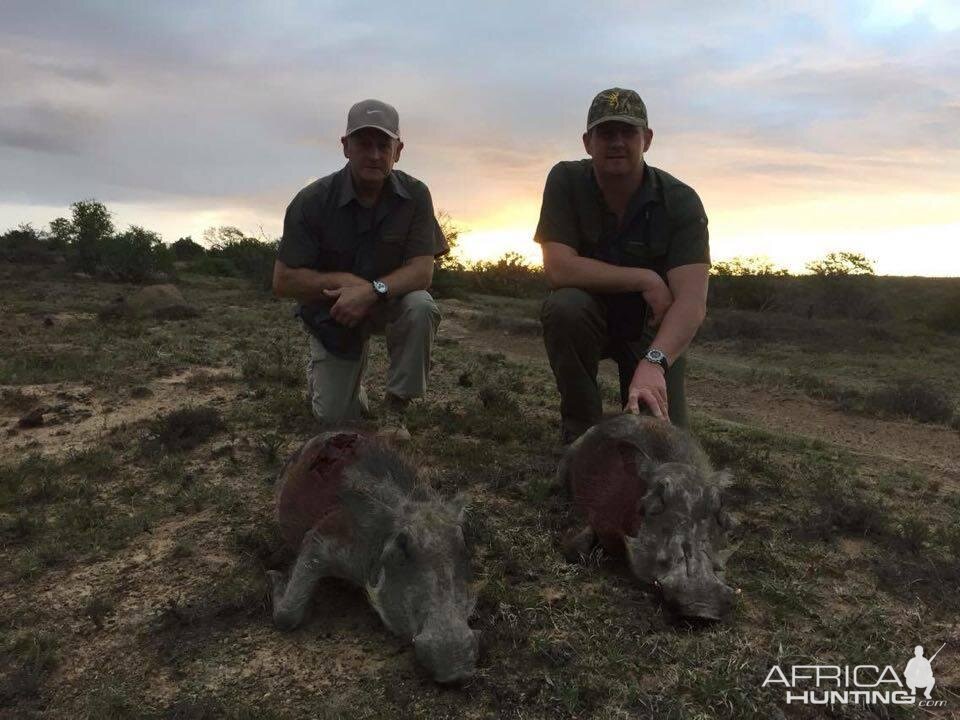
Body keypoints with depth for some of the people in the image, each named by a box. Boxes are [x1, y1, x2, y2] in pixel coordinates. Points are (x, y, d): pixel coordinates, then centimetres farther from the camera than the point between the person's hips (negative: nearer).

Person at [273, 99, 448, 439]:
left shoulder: (415, 195, -16)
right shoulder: (312, 200, -20)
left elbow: (422, 270, -21)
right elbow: (282, 281, -17)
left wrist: (372, 290, -38)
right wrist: (343, 280, -28)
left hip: (389, 300, 1)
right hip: (328, 309, -1)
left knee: (421, 307, -34)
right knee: (336, 417, -5)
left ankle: (394, 410, -13)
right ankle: (321, 373, 34)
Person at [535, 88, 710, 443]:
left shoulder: (680, 201, -20)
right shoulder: (566, 181, -17)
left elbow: (692, 300, -31)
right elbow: (557, 269, -27)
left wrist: (654, 362, -49)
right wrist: (645, 280, -27)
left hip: (652, 328, 0)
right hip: (587, 318, 0)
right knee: (564, 306, -35)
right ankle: (581, 427, -12)